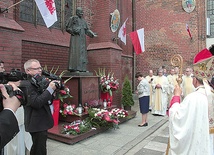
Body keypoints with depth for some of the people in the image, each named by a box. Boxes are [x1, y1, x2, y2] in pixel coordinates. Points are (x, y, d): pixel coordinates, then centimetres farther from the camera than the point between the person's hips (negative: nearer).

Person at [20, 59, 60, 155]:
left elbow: (48, 101, 13)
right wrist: (50, 89, -24)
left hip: (41, 123, 9)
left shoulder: (38, 81, 9)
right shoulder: (26, 84, -17)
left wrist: (54, 88, -3)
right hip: (37, 124, -9)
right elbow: (36, 103, -26)